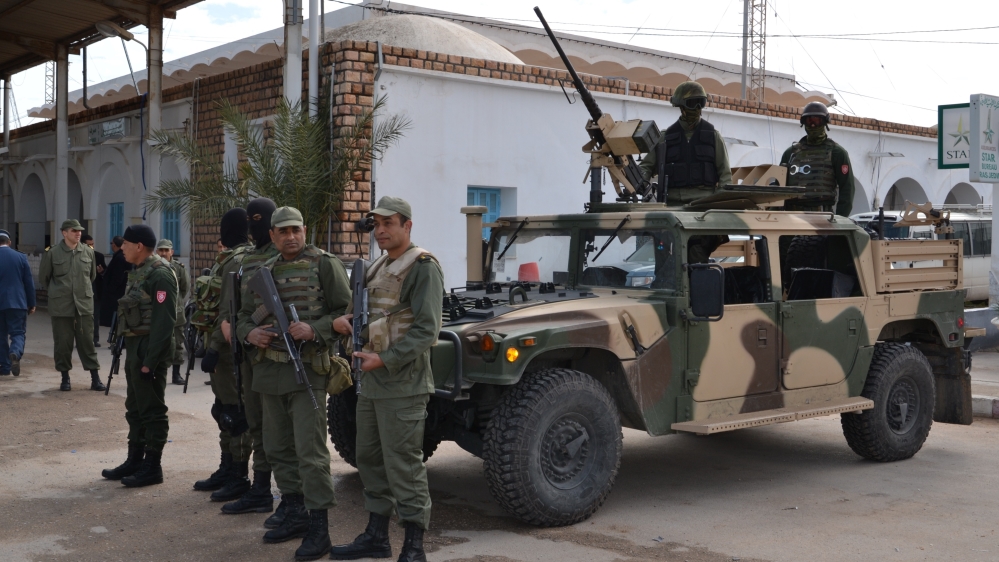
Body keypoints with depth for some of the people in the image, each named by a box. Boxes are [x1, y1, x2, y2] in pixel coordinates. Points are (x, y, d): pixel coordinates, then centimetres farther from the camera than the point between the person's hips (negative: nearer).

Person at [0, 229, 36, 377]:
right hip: (17, 302, 0)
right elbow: (29, 282, 1)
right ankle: (15, 353, -26)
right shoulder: (21, 257, -1)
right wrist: (31, 303, 9)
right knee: (18, 332, 4)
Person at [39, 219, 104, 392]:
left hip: (84, 304, 1)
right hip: (61, 306, -1)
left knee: (87, 341, 3)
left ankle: (95, 377, 5)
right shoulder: (52, 253, -4)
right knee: (63, 343, 5)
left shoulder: (88, 251, 3)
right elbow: (43, 277, 7)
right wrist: (57, 292, 13)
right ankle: (65, 377, 17)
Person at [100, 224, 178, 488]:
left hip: (150, 350, -10)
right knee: (135, 408, 16)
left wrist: (150, 360, -22)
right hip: (134, 347, 10)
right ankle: (134, 460, 26)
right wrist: (132, 352, 17)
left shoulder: (160, 275, -17)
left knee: (152, 410, -2)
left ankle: (152, 467, 6)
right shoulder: (139, 272, 14)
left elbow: (163, 322, -21)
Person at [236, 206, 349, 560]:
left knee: (310, 452, -8)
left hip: (307, 372, -7)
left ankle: (318, 529, -2)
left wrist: (314, 330, -21)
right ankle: (295, 516, 27)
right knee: (278, 450, 14)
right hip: (269, 373, 7)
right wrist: (249, 334, -3)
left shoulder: (324, 265, -3)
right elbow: (244, 316, 19)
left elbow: (346, 312, -7)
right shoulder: (262, 273, 15)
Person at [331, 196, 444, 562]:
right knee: (370, 460, 16)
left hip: (402, 385, -9)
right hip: (371, 382, 9)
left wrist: (384, 360, -22)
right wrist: (346, 321, 1)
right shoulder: (378, 268, 15)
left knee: (403, 466, -5)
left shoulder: (423, 268, -12)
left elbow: (426, 330, -18)